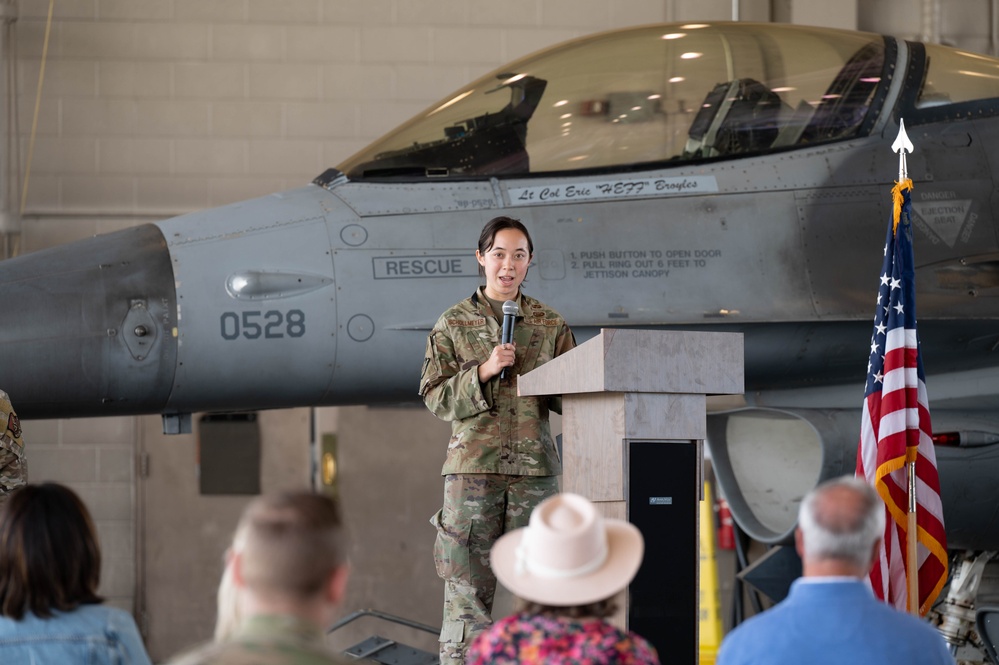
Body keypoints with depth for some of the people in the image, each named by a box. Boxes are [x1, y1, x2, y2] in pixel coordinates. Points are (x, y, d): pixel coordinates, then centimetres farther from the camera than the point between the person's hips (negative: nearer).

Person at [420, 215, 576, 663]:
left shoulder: (550, 325, 10)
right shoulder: (454, 324, 6)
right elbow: (435, 397, 2)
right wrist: (484, 371, -12)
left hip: (535, 466, 2)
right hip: (472, 465, -2)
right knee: (467, 586, -3)